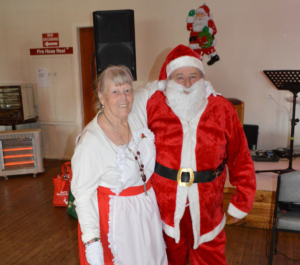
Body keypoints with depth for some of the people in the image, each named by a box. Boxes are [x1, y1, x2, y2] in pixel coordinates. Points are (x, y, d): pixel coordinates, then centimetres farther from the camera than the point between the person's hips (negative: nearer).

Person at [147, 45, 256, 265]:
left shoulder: (222, 109, -7)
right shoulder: (154, 106, -10)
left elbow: (240, 159, 0)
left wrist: (242, 199, 3)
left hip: (207, 206, 0)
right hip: (165, 203, 0)